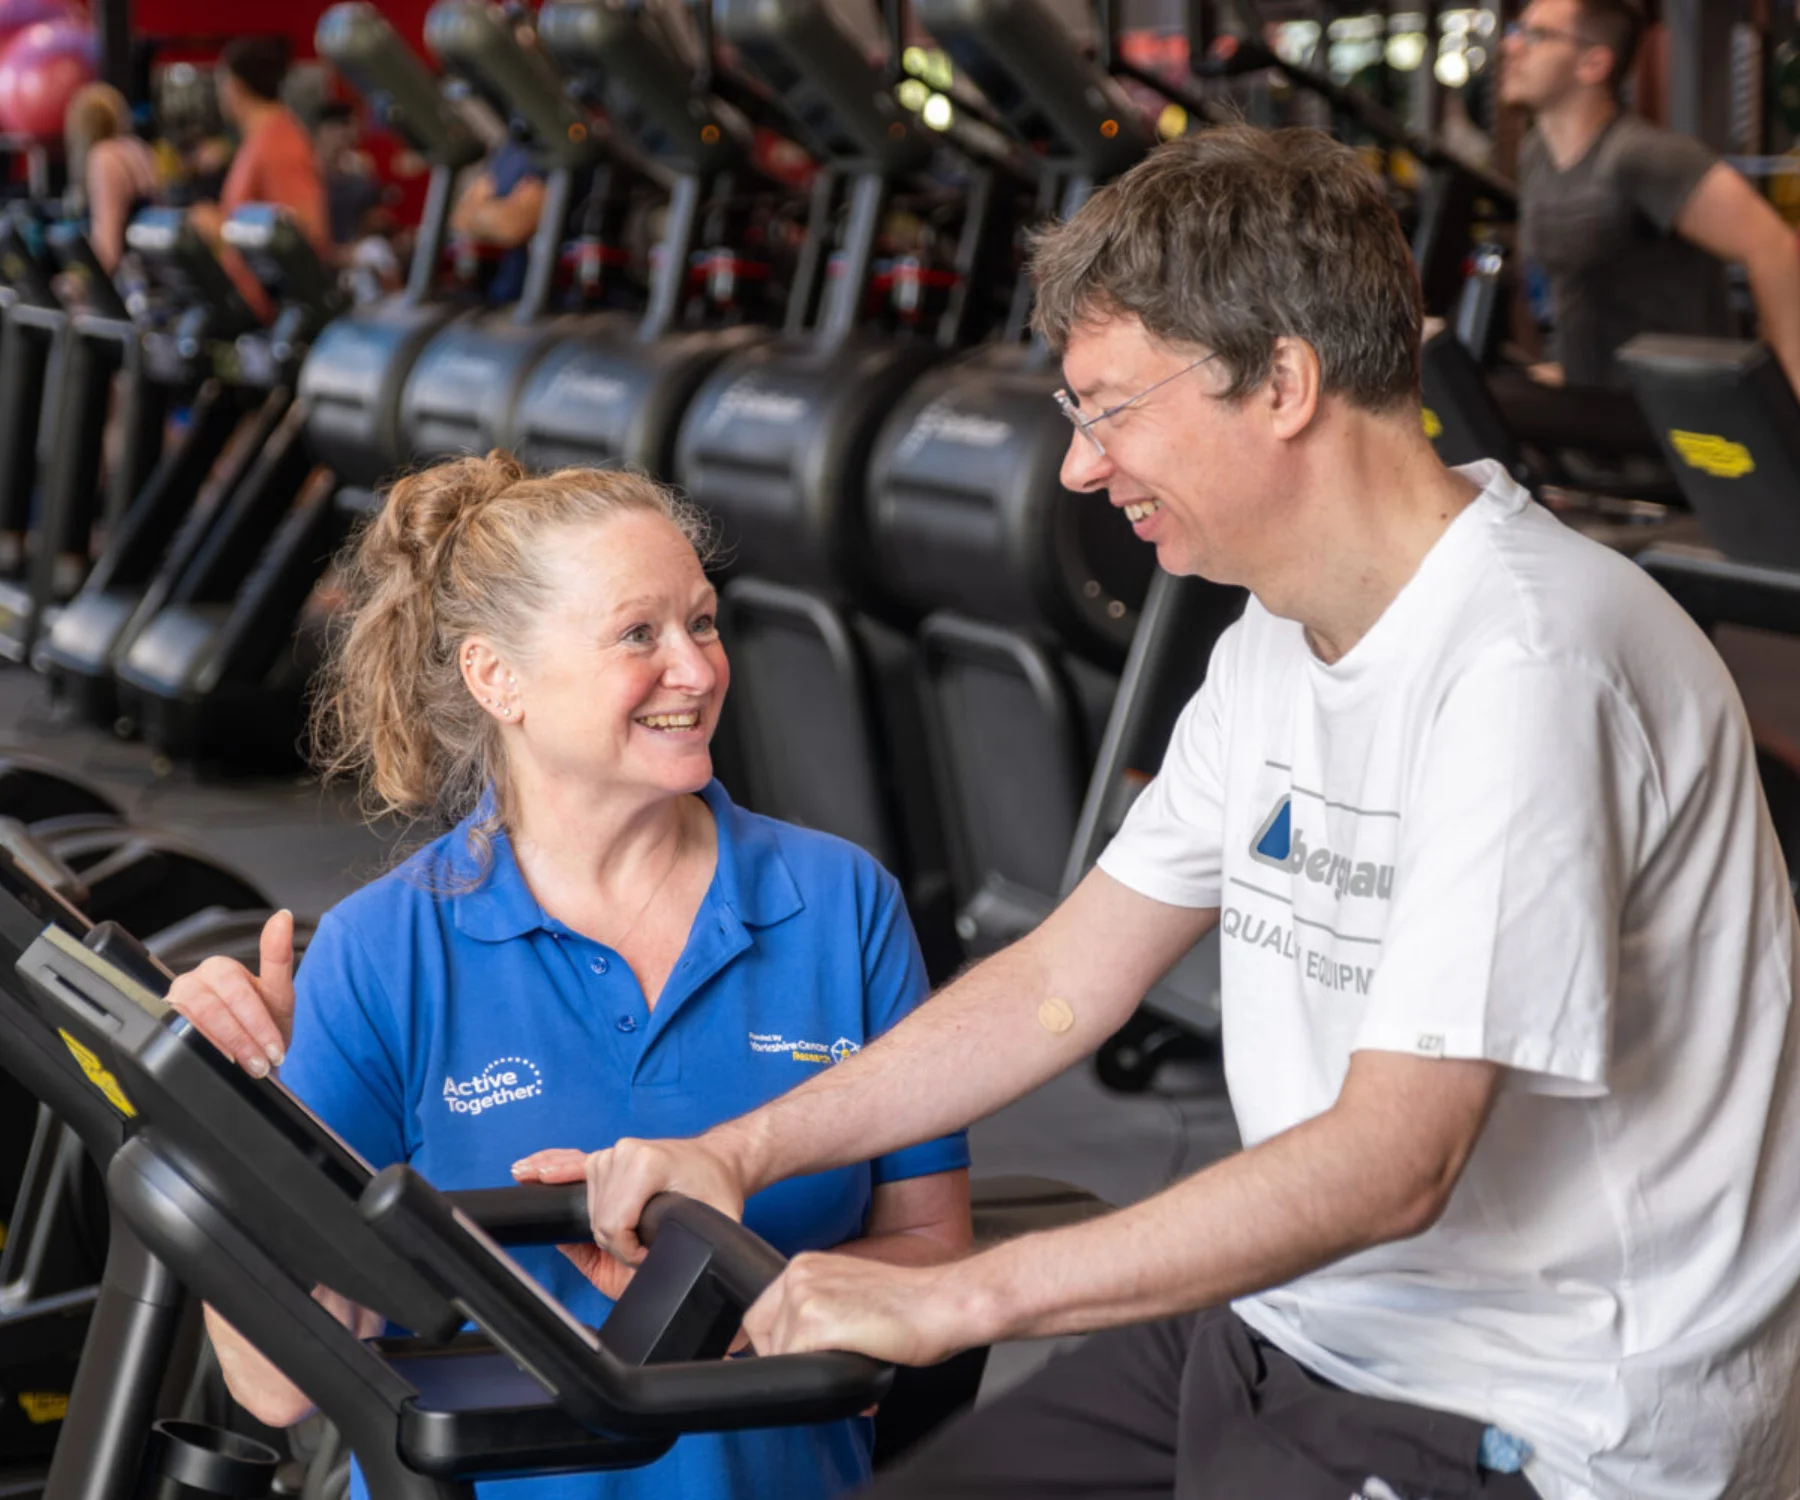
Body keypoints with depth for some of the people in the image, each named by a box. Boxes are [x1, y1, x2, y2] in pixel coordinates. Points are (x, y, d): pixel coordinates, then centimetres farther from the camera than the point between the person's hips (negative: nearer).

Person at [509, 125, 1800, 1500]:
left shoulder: (1525, 665, -23)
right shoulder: (1279, 649, 8)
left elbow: (1392, 1163, -27)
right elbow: (1064, 982, 12)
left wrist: (953, 1298, -26)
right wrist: (738, 1154, 4)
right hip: (1289, 1321, 8)